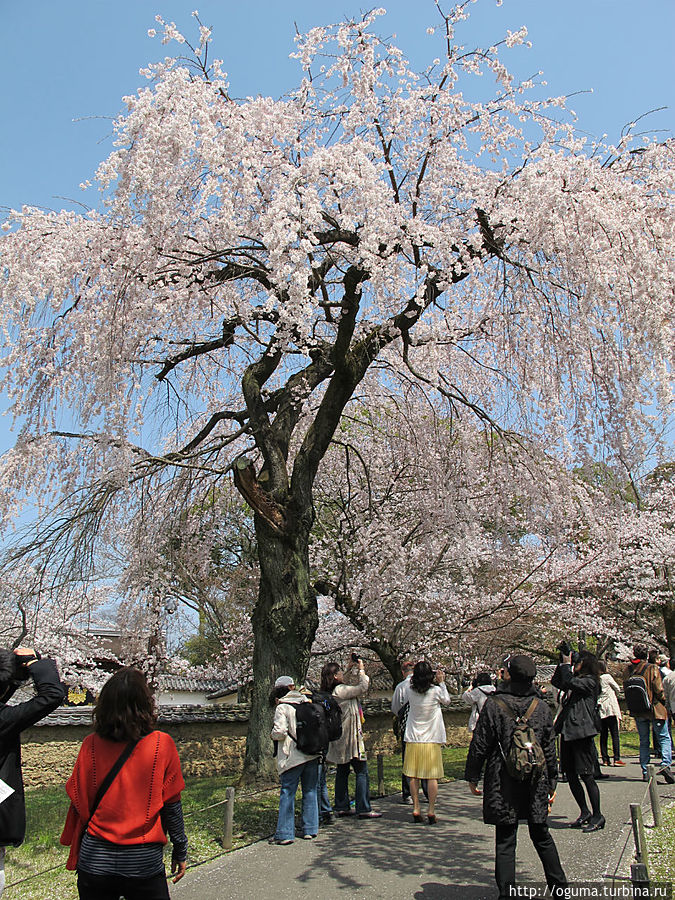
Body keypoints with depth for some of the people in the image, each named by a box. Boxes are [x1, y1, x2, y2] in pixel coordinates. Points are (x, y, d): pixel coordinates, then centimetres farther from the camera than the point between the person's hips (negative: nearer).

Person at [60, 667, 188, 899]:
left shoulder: (91, 745, -9)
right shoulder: (162, 745, -12)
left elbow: (79, 802, -1)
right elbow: (172, 806, -6)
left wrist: (74, 848, 16)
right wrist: (180, 851, 7)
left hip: (95, 860, 2)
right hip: (145, 862, -2)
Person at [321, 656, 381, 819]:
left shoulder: (330, 692, 7)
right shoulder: (341, 690, -19)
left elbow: (341, 680, 28)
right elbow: (363, 687, -15)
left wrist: (348, 667, 22)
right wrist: (361, 669, -3)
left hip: (339, 739, 9)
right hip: (350, 737, -9)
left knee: (342, 772, 15)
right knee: (362, 772, -3)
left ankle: (342, 807, 20)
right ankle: (364, 809, -2)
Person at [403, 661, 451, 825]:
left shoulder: (411, 691, -3)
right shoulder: (436, 690, -11)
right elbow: (447, 702, 8)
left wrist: (436, 682, 13)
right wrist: (441, 682, 7)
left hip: (413, 739, 3)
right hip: (432, 739, -2)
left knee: (413, 776, 8)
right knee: (432, 776, 4)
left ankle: (416, 810, 12)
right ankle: (431, 812, 6)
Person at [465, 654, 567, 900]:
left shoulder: (493, 704, -12)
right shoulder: (542, 706, -1)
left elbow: (480, 745, -8)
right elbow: (550, 749, 6)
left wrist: (472, 777, 3)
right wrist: (552, 783, 17)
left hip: (503, 785, -4)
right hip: (535, 784, 4)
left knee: (505, 841, 5)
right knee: (542, 836, 20)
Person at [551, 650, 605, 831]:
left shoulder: (590, 681, -7)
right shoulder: (575, 681, 17)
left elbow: (569, 682, -20)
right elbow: (555, 681, 21)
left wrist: (566, 664, -7)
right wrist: (562, 664, 13)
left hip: (582, 732, -8)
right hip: (567, 731, 8)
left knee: (586, 775, -3)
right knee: (570, 775, 10)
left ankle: (597, 816, 9)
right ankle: (585, 812, 23)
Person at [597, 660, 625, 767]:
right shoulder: (607, 677, -7)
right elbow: (617, 689, 5)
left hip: (599, 710, 4)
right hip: (611, 709, -4)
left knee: (603, 735, 8)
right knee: (615, 735, -2)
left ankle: (605, 759, 9)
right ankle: (617, 759, -6)